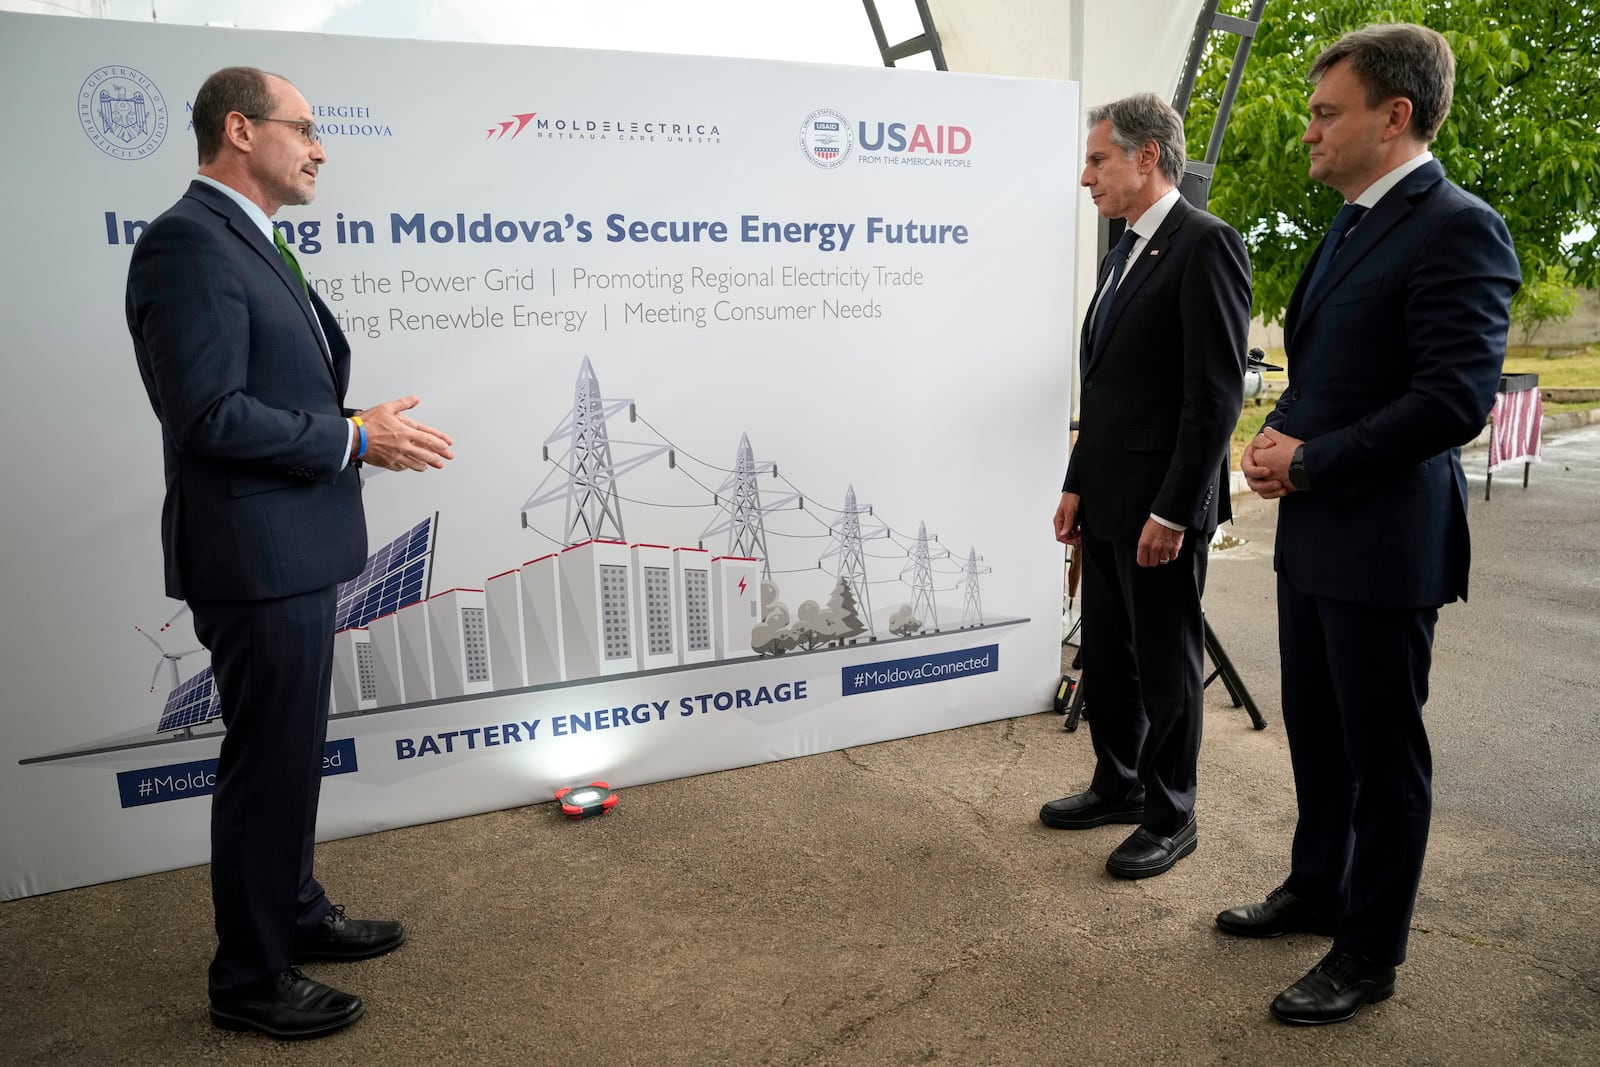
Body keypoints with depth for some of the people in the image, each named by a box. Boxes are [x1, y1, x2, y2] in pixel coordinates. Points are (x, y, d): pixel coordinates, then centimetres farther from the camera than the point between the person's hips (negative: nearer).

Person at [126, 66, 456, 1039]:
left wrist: (358, 431, 3)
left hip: (295, 551, 10)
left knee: (292, 752, 21)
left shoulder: (251, 243, 15)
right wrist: (353, 438, -16)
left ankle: (296, 913, 40)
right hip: (256, 556, -10)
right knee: (269, 763, 3)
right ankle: (251, 979, 21)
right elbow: (207, 415, -23)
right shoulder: (189, 243, -16)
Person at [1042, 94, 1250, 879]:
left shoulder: (1205, 244, -13)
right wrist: (1077, 486, 14)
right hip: (1106, 502, 9)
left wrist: (1172, 510, -20)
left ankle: (1169, 819, 22)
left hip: (1161, 505, -8)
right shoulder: (1122, 255, 15)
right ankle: (1118, 786, 35)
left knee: (1165, 665, 5)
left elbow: (1217, 392, -19)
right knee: (1105, 656, 17)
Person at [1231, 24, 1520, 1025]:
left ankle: (1370, 952, 23)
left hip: (1383, 541, -9)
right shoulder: (1353, 227, 13)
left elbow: (1457, 397, -23)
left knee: (1382, 753, 6)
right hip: (1312, 532, 9)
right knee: (1317, 733, 20)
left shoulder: (1457, 229, -15)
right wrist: (1279, 432, 1)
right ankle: (1317, 890, 39)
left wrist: (1309, 462, -18)